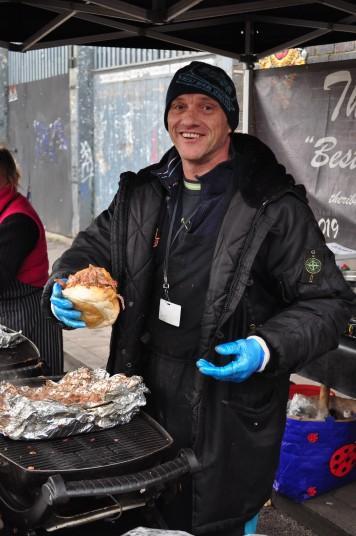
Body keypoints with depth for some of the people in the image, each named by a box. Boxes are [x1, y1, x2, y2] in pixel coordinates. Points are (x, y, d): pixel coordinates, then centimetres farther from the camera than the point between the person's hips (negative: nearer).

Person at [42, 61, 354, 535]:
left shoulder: (274, 206, -13)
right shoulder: (142, 193, 3)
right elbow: (93, 248, 12)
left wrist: (268, 349, -26)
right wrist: (62, 291, -10)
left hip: (231, 416, -5)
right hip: (144, 397, 5)